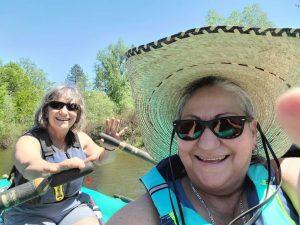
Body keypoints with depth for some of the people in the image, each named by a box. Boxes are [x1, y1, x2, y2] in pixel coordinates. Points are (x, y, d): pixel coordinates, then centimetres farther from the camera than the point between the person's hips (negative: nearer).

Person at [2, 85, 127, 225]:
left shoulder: (79, 138, -2)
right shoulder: (29, 141, -19)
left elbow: (101, 157, 14)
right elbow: (29, 167, -42)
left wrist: (110, 147, -9)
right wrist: (57, 168, -64)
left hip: (72, 207, 3)